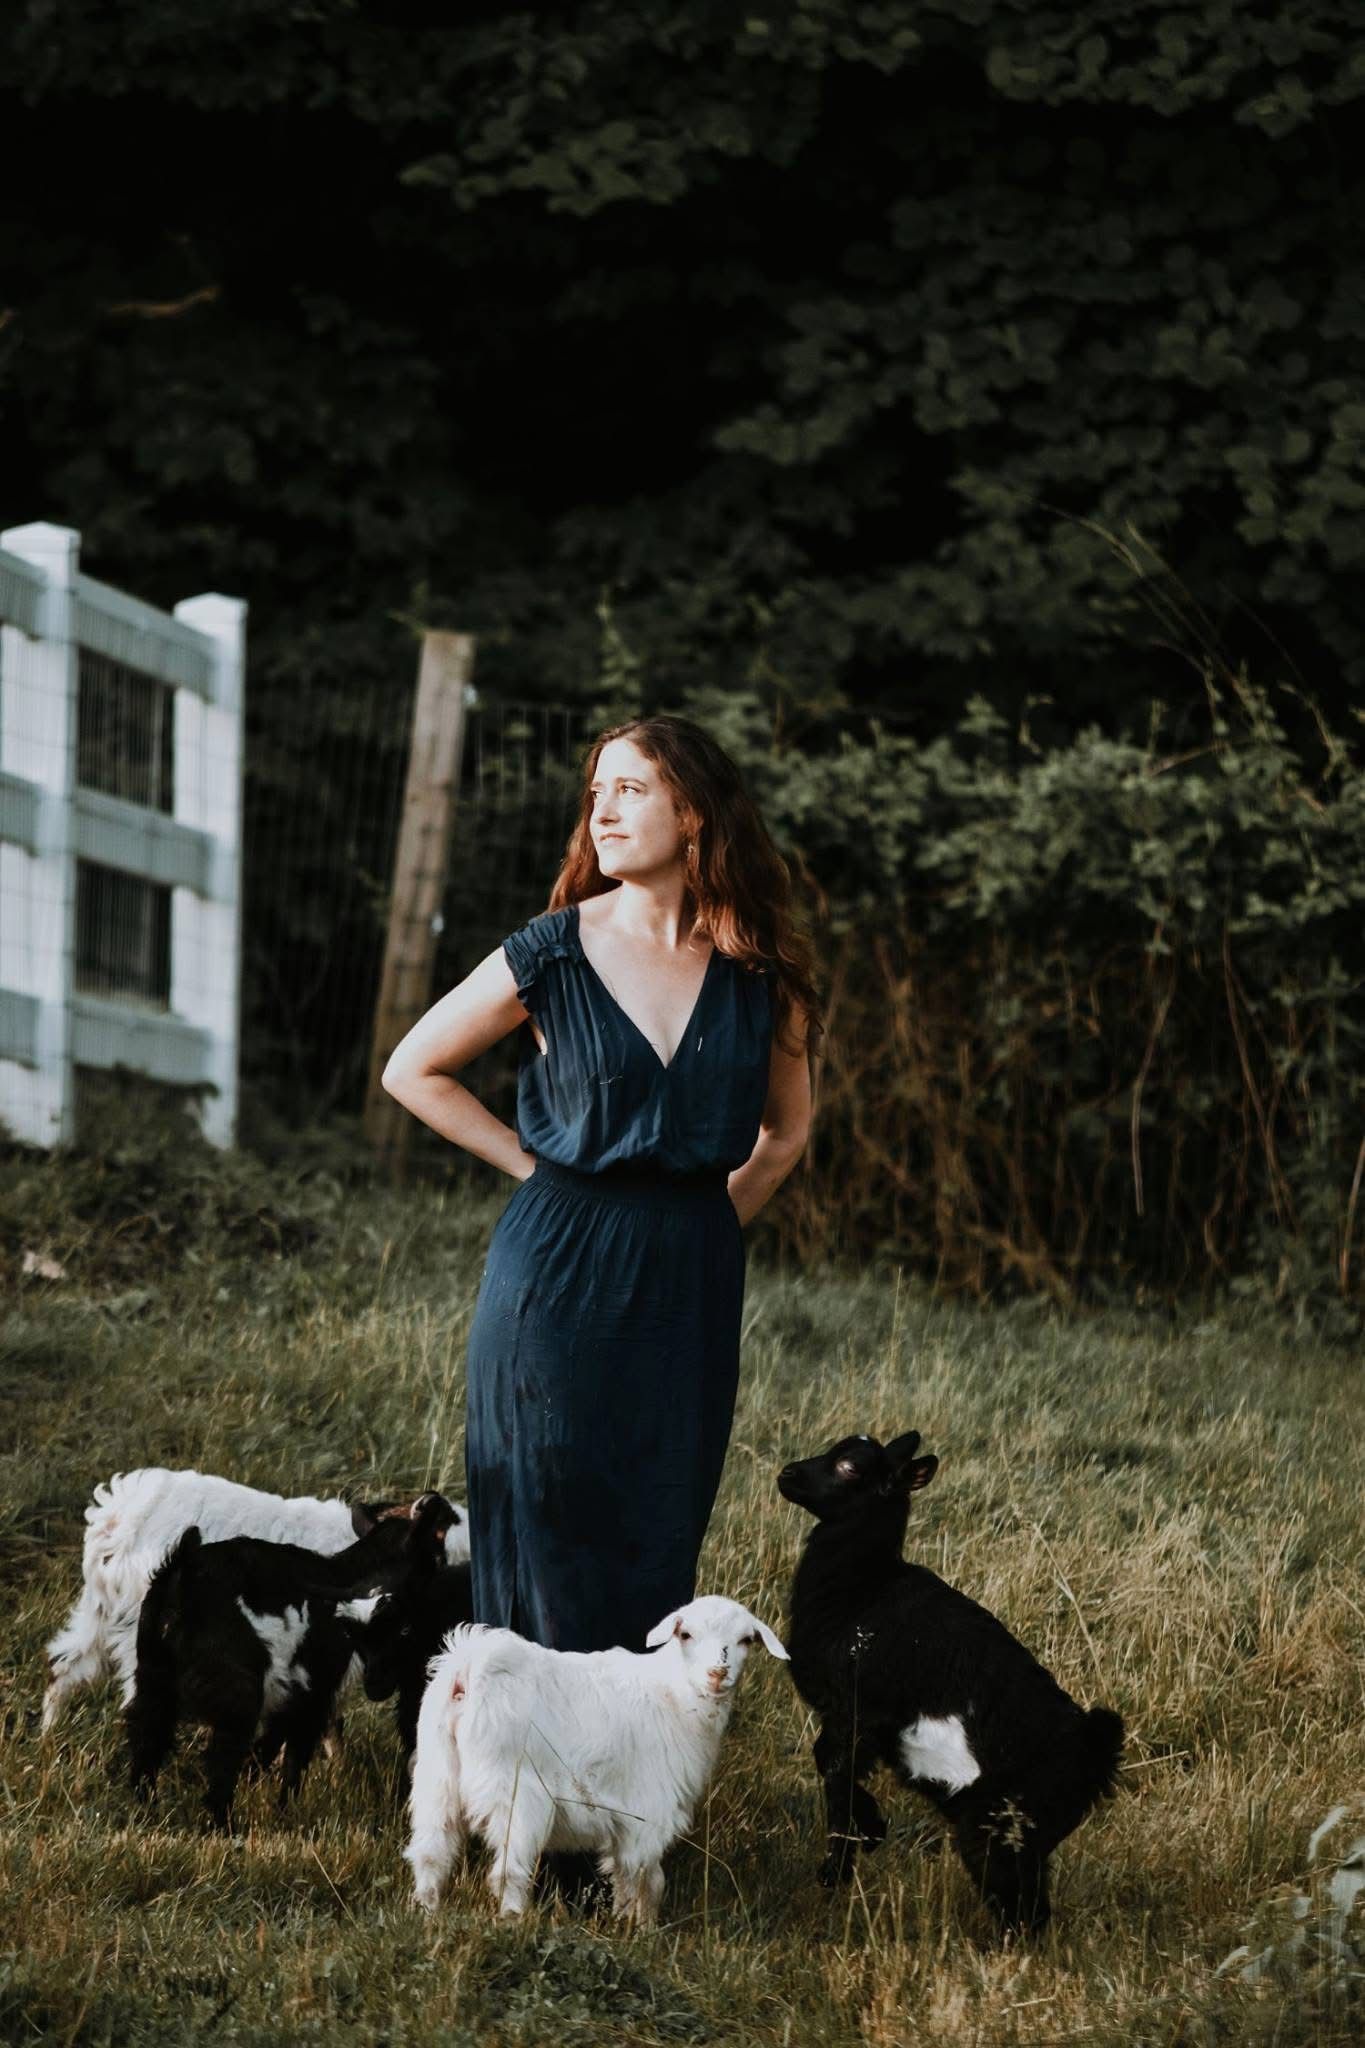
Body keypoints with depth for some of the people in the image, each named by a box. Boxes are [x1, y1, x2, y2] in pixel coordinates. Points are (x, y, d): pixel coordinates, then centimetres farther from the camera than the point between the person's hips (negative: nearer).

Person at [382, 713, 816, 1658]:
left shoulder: (761, 975, 2)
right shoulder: (551, 956, -4)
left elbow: (786, 1132, 17)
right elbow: (413, 1070, 6)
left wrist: (708, 1224, 6)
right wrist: (534, 1164, 0)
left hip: (691, 1284, 2)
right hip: (560, 1270, -2)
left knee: (659, 1540, 6)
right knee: (548, 1535, -1)